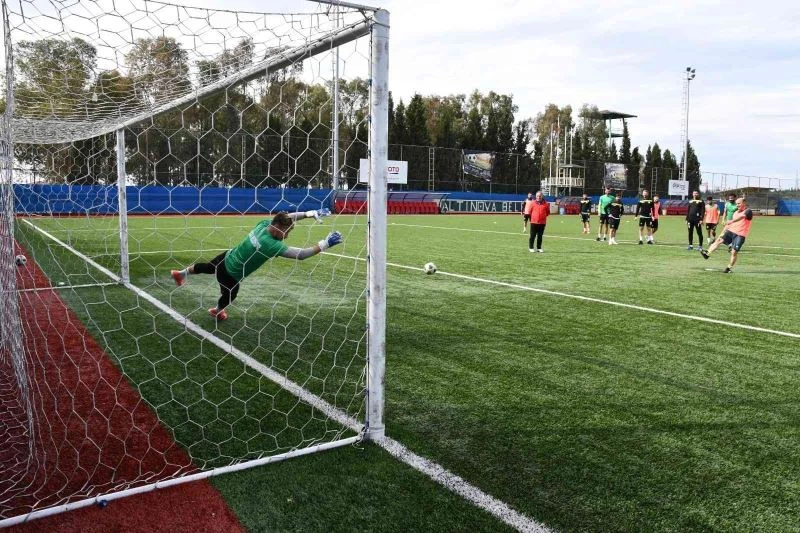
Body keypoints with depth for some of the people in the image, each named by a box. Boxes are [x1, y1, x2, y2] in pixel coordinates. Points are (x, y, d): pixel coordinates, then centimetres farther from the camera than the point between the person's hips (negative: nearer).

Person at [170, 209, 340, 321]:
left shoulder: (264, 224, -17)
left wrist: (310, 213, -14)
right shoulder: (270, 244, -40)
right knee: (229, 295, 25)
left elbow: (287, 216, -2)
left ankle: (180, 273, 60)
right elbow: (300, 255, -43)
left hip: (227, 256, 7)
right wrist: (325, 243, -39)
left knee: (209, 267, 38)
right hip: (230, 274, -7)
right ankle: (217, 311, 58)